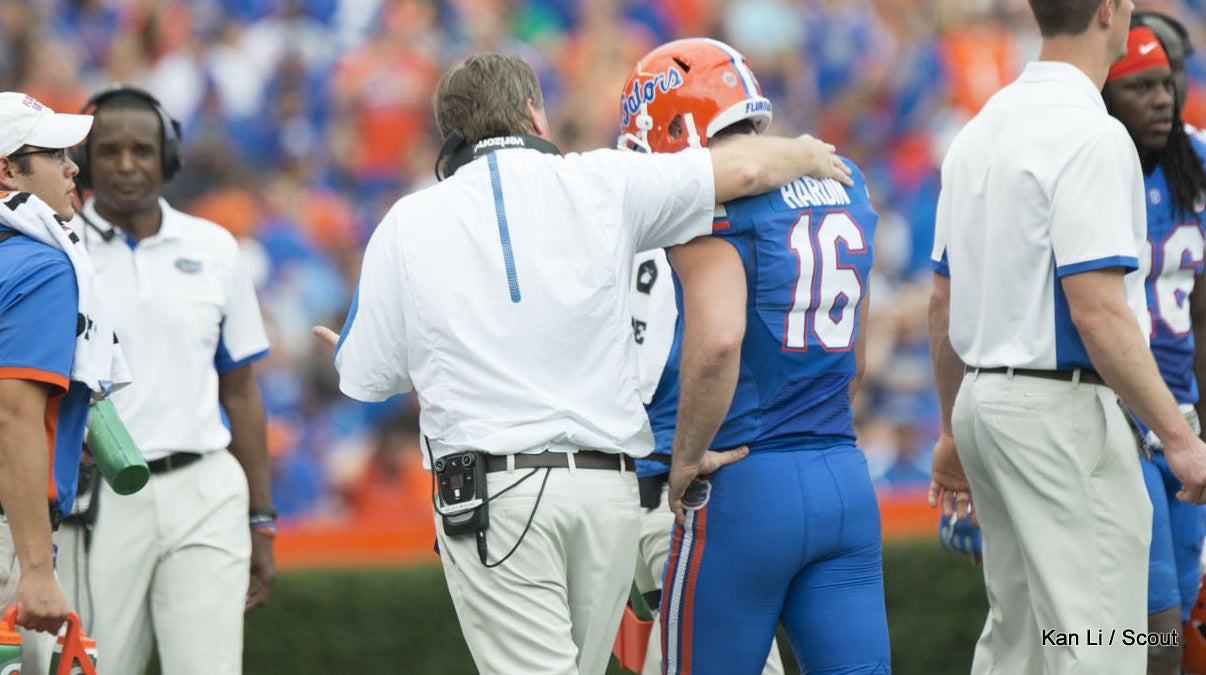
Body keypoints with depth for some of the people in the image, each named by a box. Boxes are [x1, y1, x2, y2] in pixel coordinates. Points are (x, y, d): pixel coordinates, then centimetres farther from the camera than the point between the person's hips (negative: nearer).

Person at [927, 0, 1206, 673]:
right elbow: (1097, 311, -21)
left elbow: (944, 303, 17)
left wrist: (955, 430, 26)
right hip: (1063, 408, -9)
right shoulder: (1091, 136, -16)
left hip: (984, 401, 9)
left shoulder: (981, 131, 11)